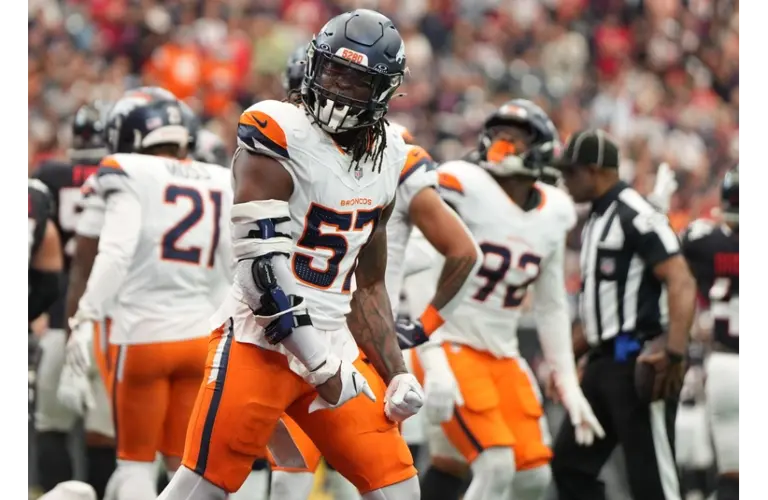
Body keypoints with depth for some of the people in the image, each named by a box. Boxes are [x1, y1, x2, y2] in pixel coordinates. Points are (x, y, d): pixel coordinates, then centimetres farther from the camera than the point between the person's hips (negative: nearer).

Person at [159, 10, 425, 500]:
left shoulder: (386, 159, 10)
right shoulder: (278, 137, -14)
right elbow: (262, 271, -19)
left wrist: (396, 373, 11)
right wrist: (321, 365, -20)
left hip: (335, 343, 7)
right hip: (262, 339, -7)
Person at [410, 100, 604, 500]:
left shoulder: (552, 215, 7)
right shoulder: (462, 188, -13)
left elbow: (551, 307, 17)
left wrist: (569, 387, 14)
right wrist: (434, 366, -25)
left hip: (503, 355, 7)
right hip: (451, 347, -7)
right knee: (496, 468, -19)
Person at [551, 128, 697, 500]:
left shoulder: (635, 217, -13)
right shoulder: (597, 220, 18)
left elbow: (681, 283, -21)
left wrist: (674, 353, -30)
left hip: (638, 362, -11)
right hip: (606, 361, 11)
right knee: (571, 463, 12)